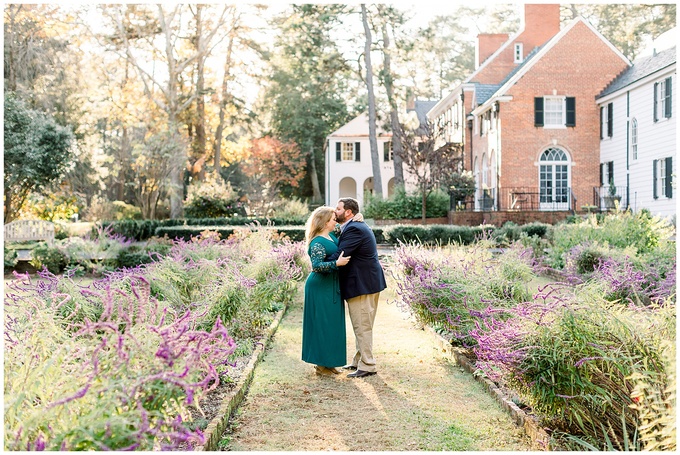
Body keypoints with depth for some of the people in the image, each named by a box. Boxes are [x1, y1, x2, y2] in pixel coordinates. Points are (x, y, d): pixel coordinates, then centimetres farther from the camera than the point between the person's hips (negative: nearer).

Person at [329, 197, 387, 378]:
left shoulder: (354, 229, -19)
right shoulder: (356, 226, 15)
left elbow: (339, 256, -23)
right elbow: (343, 253, 16)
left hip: (363, 284, -11)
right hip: (365, 282, 11)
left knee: (362, 326, -3)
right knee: (361, 326, 18)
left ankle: (367, 366, 5)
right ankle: (359, 360, 28)